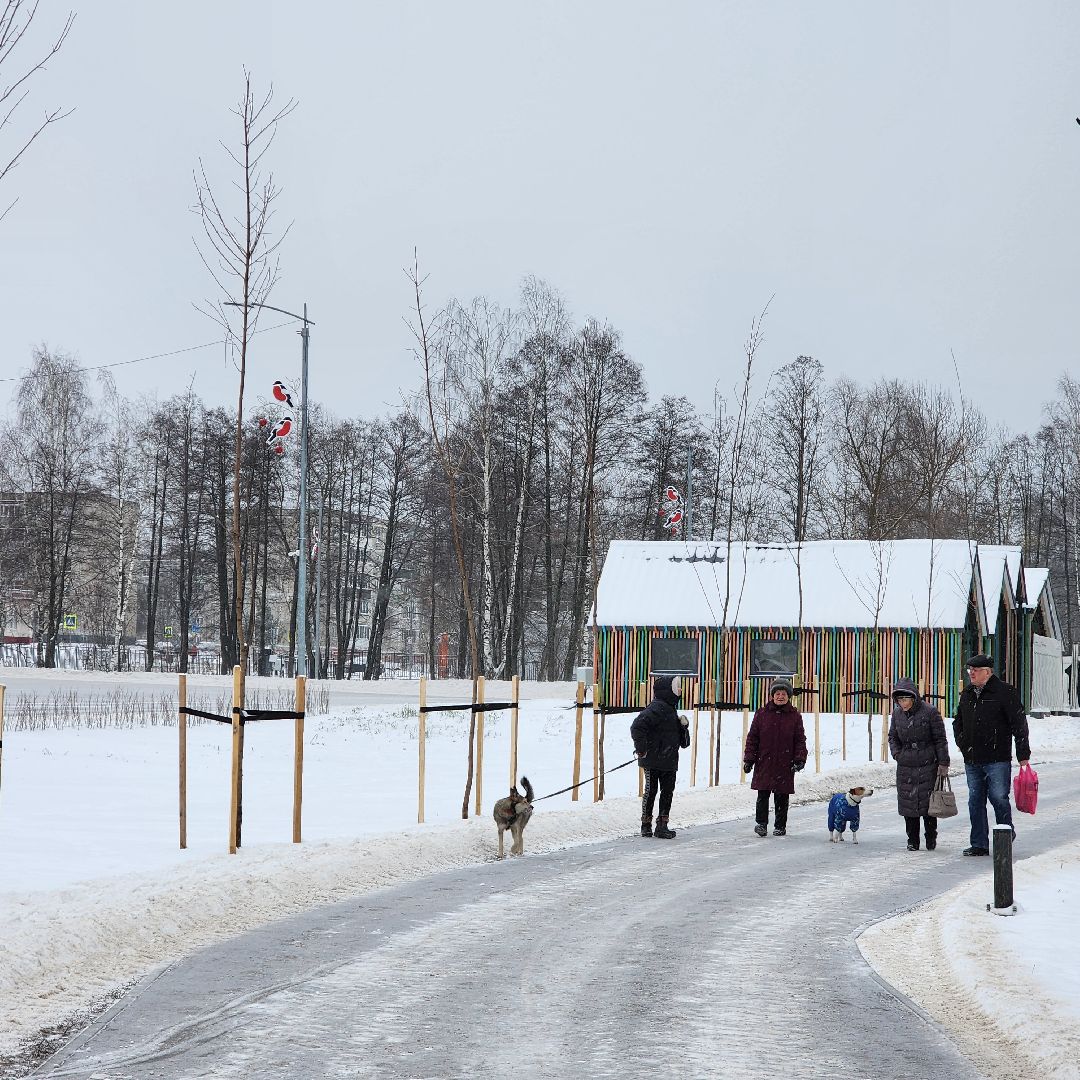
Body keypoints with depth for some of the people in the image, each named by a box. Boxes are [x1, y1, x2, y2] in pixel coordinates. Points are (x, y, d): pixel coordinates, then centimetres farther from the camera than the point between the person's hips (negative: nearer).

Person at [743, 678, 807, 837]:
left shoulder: (795, 716, 5)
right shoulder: (761, 714, 4)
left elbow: (800, 739, 6)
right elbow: (752, 737, 6)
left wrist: (800, 759, -5)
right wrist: (749, 759, 1)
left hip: (785, 764, 0)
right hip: (764, 763, 0)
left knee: (782, 797, 5)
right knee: (763, 794, -4)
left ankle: (780, 826, 16)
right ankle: (761, 823, 6)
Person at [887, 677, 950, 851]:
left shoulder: (929, 712, -9)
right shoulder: (897, 714, 5)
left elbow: (940, 739, -4)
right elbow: (892, 737, 19)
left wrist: (943, 763, -6)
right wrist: (897, 754, 2)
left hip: (928, 765, -4)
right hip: (905, 767, 4)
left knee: (927, 802, -2)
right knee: (907, 803, 3)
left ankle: (931, 837, 15)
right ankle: (912, 841, 12)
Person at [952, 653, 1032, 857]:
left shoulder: (1004, 692, -7)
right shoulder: (967, 694, 13)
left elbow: (1019, 723, -8)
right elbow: (958, 722, 30)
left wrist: (1023, 754, -11)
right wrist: (960, 741, 15)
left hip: (997, 759, -6)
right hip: (972, 760, 6)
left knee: (998, 798, -6)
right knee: (975, 801, 7)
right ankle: (979, 844, 13)